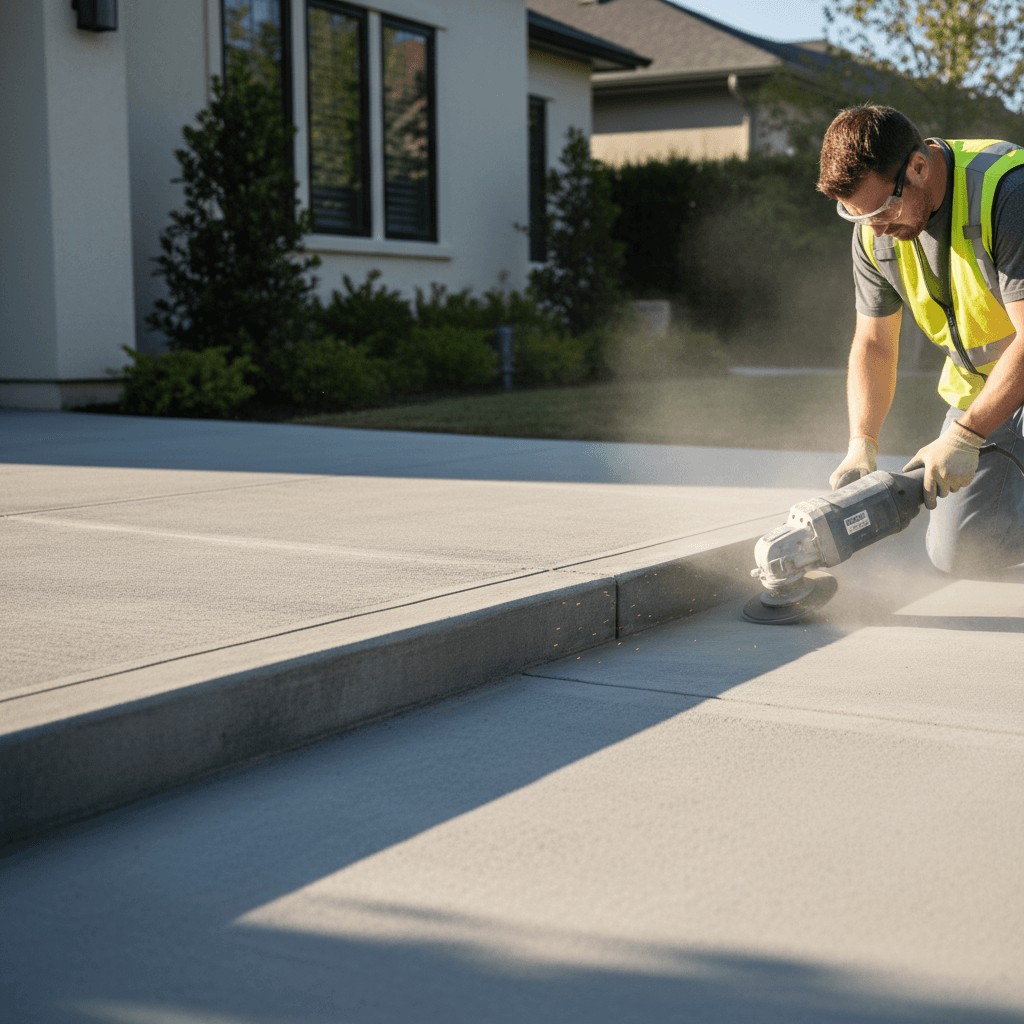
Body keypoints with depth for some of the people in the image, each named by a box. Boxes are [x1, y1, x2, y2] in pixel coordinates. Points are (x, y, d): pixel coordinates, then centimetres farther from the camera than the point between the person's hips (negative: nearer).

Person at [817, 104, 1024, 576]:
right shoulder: (874, 230, -7)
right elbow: (873, 345, 0)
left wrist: (964, 436, -35)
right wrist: (862, 443, -15)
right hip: (978, 388, 6)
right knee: (956, 553, -2)